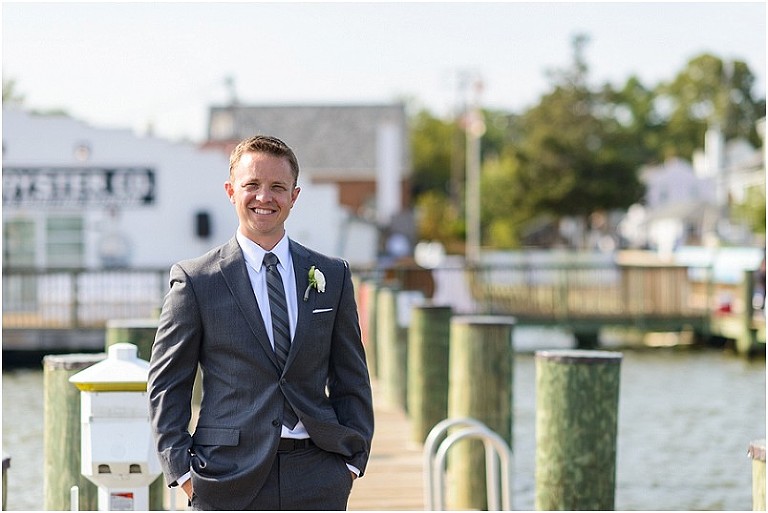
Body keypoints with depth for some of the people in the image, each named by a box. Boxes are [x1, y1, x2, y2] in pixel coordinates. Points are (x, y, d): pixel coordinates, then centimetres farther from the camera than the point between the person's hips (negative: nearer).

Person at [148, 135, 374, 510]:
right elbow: (166, 385, 3)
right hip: (228, 482, -2)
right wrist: (181, 469, -5)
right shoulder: (196, 281, 2)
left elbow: (351, 381, 14)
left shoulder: (332, 276, 11)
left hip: (317, 479, 2)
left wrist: (353, 458, 5)